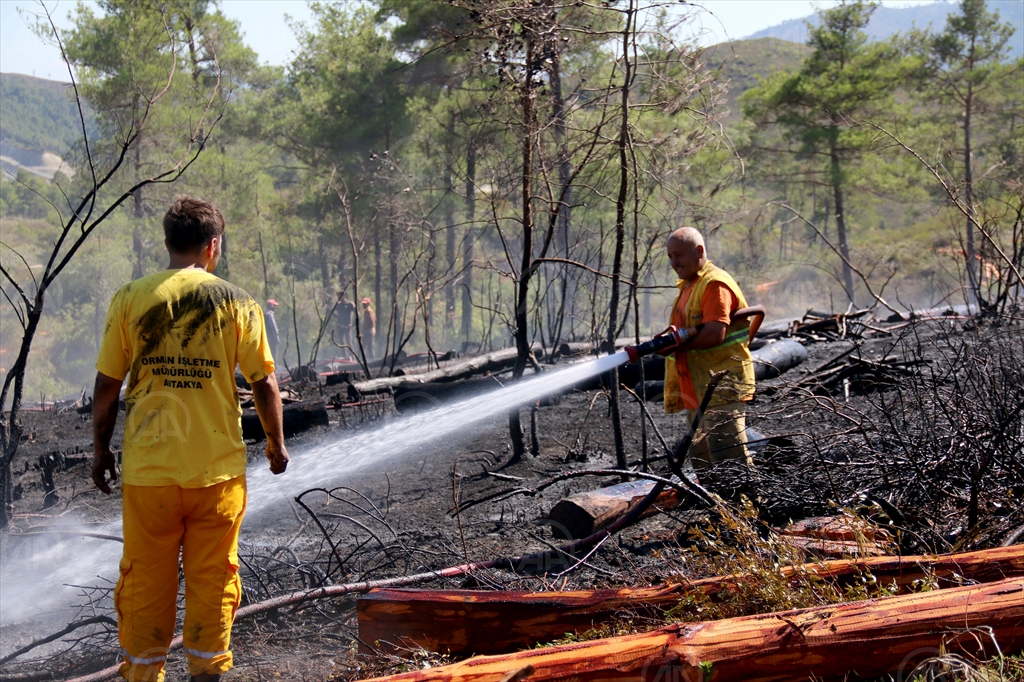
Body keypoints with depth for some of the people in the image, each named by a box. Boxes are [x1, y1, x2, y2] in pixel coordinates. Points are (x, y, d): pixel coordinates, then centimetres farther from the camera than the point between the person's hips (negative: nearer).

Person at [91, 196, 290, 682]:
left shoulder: (130, 299, -1)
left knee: (144, 579, 11)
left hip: (147, 468, 1)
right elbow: (264, 383, 1)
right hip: (218, 468, 0)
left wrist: (100, 448, 14)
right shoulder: (235, 302, -2)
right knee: (212, 578, 11)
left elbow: (107, 385, 1)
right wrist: (276, 443, 16)